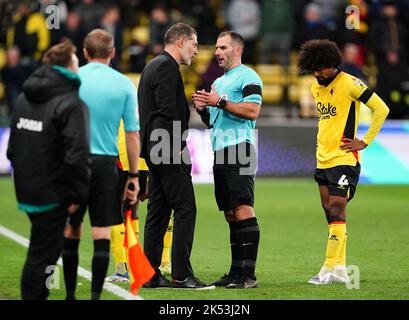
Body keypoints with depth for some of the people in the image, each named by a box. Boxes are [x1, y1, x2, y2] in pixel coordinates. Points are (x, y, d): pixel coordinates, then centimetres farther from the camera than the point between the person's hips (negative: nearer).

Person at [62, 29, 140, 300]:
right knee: (102, 234, 2)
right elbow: (133, 135, 2)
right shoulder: (124, 84, 2)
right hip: (106, 163, -1)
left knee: (71, 231, 10)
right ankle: (95, 295, -2)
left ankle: (70, 295, 13)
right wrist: (133, 176, 7)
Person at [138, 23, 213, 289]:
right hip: (169, 152, -10)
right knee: (185, 209, -9)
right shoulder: (167, 67, -12)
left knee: (158, 212, 10)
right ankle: (181, 275, -11)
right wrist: (178, 148, -16)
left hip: (155, 152, 10)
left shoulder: (152, 66, 19)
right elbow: (167, 111, -20)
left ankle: (151, 275, 10)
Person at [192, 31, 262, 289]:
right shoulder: (218, 82, 25)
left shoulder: (248, 77, -3)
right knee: (231, 215, 8)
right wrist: (202, 108, 9)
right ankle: (236, 272, 9)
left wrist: (220, 102, -14)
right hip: (220, 152, 9)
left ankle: (249, 274, -15)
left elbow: (253, 111, -15)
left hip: (239, 150, -9)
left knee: (243, 211, -13)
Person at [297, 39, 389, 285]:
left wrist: (365, 142, -12)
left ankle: (332, 269, -12)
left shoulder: (349, 84, -11)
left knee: (336, 211, -12)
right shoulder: (316, 88, 13)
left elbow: (381, 109, -12)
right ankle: (340, 268, 9)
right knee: (330, 213, 6)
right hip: (323, 160, 8)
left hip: (344, 159, -8)